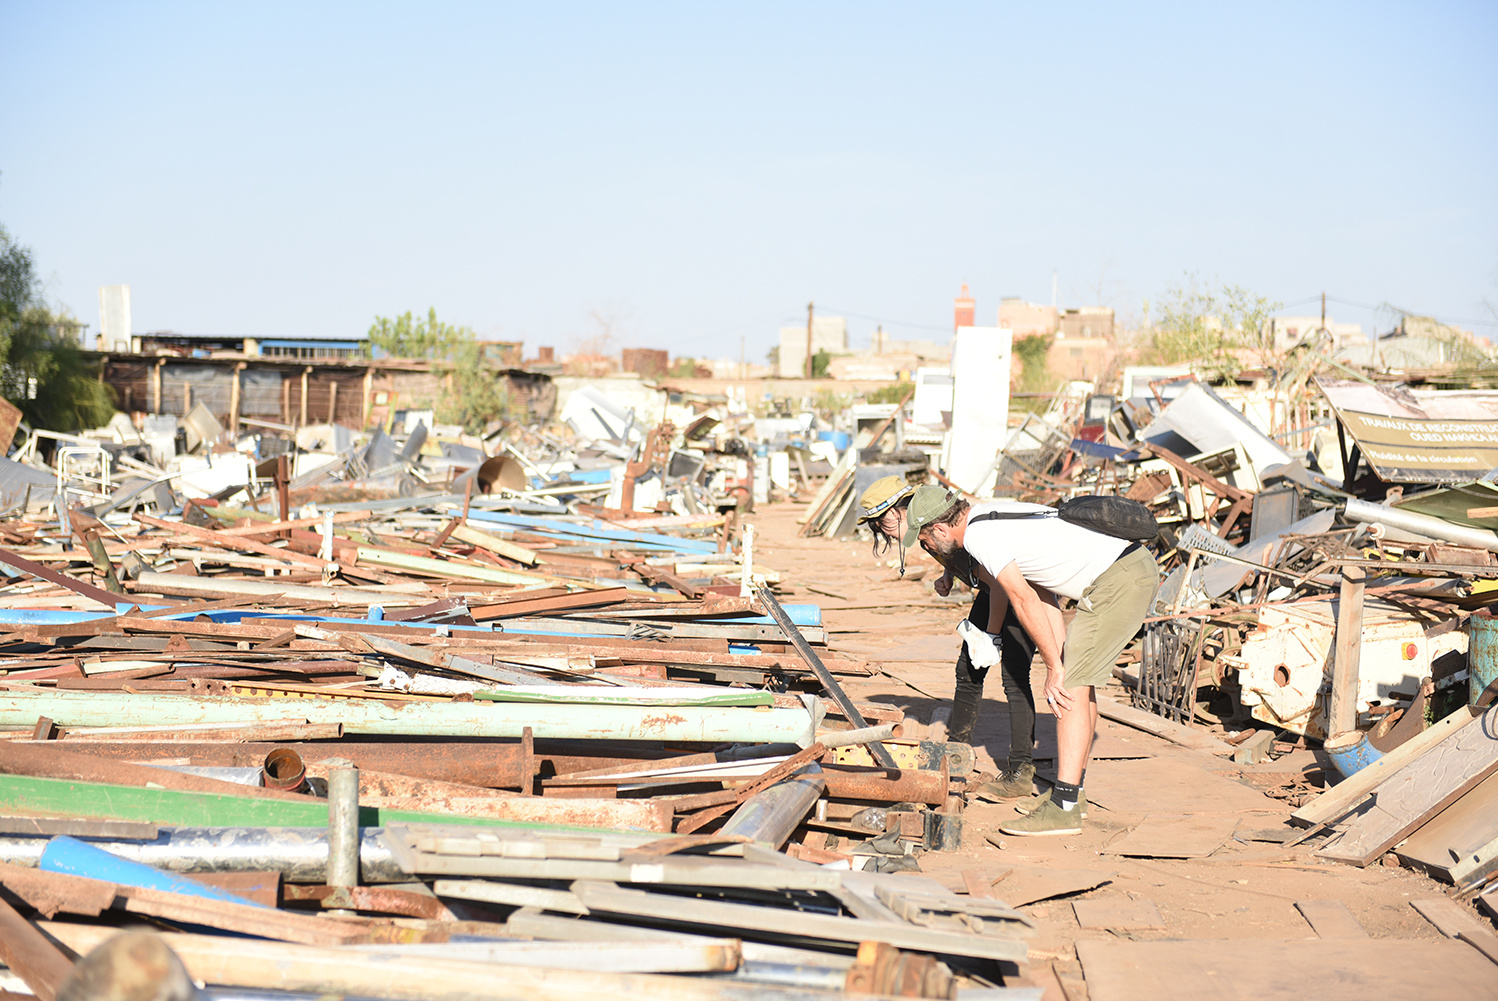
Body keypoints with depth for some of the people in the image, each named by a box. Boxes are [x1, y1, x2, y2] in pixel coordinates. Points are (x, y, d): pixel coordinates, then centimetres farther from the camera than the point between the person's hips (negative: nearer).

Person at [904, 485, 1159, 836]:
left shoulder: (977, 535, -10)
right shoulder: (992, 518, 20)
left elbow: (1025, 601, -11)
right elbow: (1043, 596, 19)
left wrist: (1055, 667, -4)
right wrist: (1062, 664, 15)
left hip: (1120, 580, -10)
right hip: (1138, 568, 10)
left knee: (1072, 686, -10)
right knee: (1078, 680, 17)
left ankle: (1063, 808, -11)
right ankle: (1072, 792, 25)